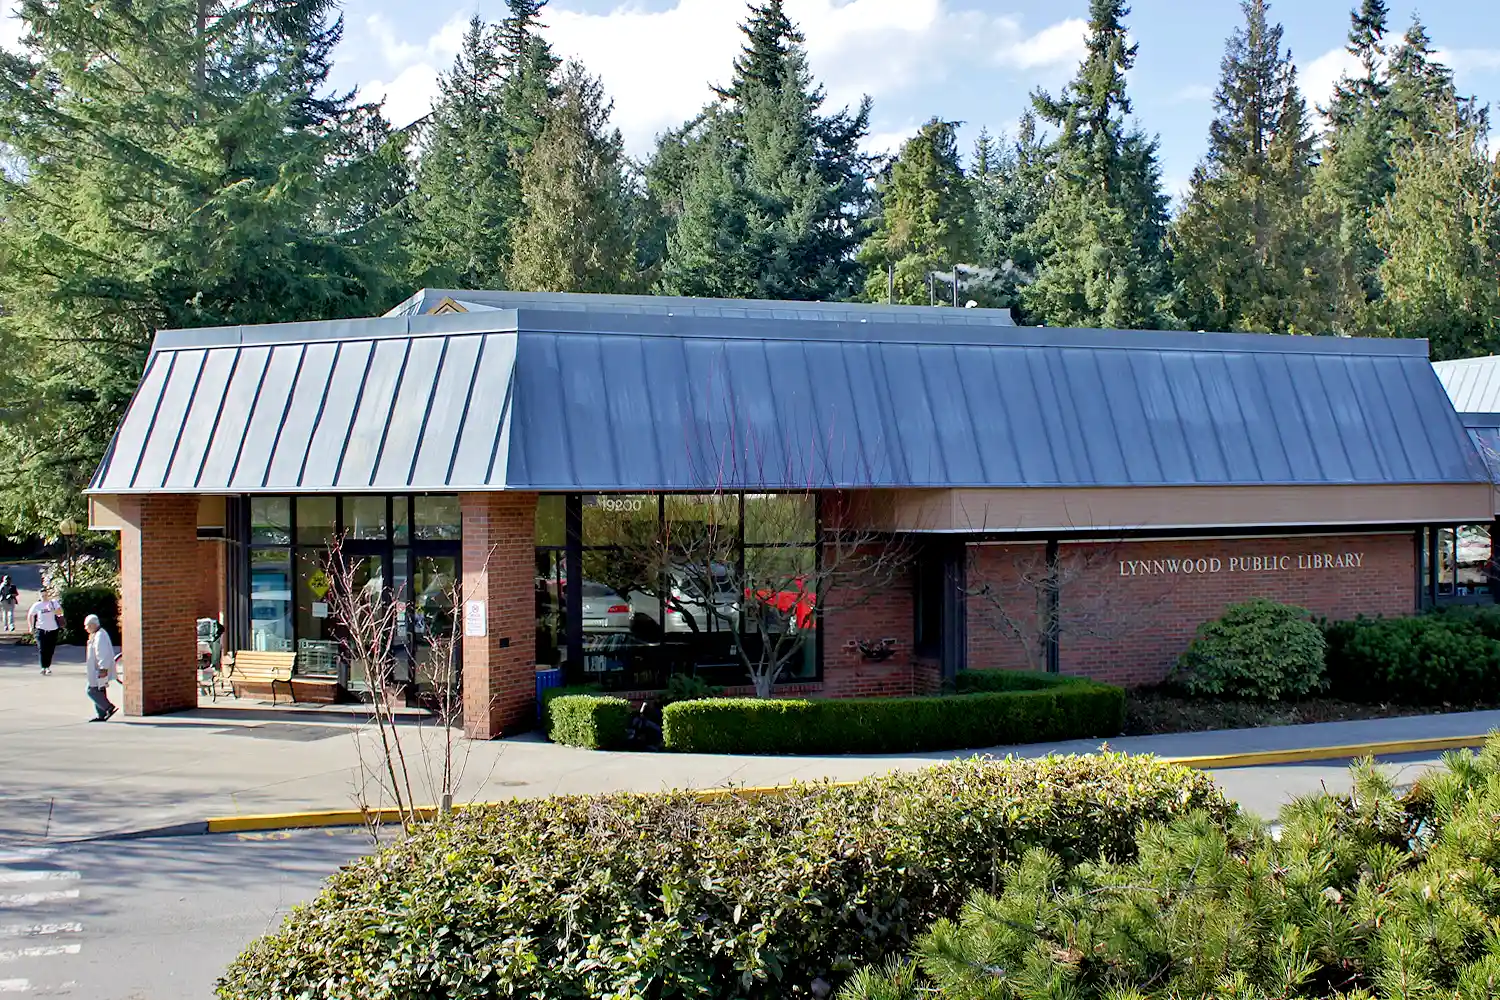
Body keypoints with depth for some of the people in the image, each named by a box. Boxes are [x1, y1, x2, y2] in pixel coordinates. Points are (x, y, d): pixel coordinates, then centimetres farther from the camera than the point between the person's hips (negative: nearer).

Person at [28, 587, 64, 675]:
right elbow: (30, 615, 11)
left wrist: (52, 610, -27)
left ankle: (48, 666, 20)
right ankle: (43, 667, -5)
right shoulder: (37, 605, 1)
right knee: (42, 649, -10)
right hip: (41, 629, -1)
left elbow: (60, 612, -9)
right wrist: (31, 627, 4)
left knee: (50, 649, 5)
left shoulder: (53, 602, 1)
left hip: (53, 629, 1)